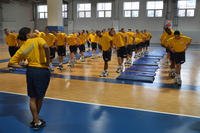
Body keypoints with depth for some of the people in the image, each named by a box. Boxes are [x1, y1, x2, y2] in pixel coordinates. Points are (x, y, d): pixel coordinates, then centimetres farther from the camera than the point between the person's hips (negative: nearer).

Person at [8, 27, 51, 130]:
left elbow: (11, 63, 5)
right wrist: (48, 61, -18)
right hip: (42, 71, -4)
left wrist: (24, 66, 8)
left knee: (33, 98, 16)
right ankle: (37, 122, 26)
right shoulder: (37, 40, -5)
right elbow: (46, 47, -29)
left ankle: (35, 120, 26)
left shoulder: (22, 48, 8)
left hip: (31, 71, 4)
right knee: (39, 98, 11)